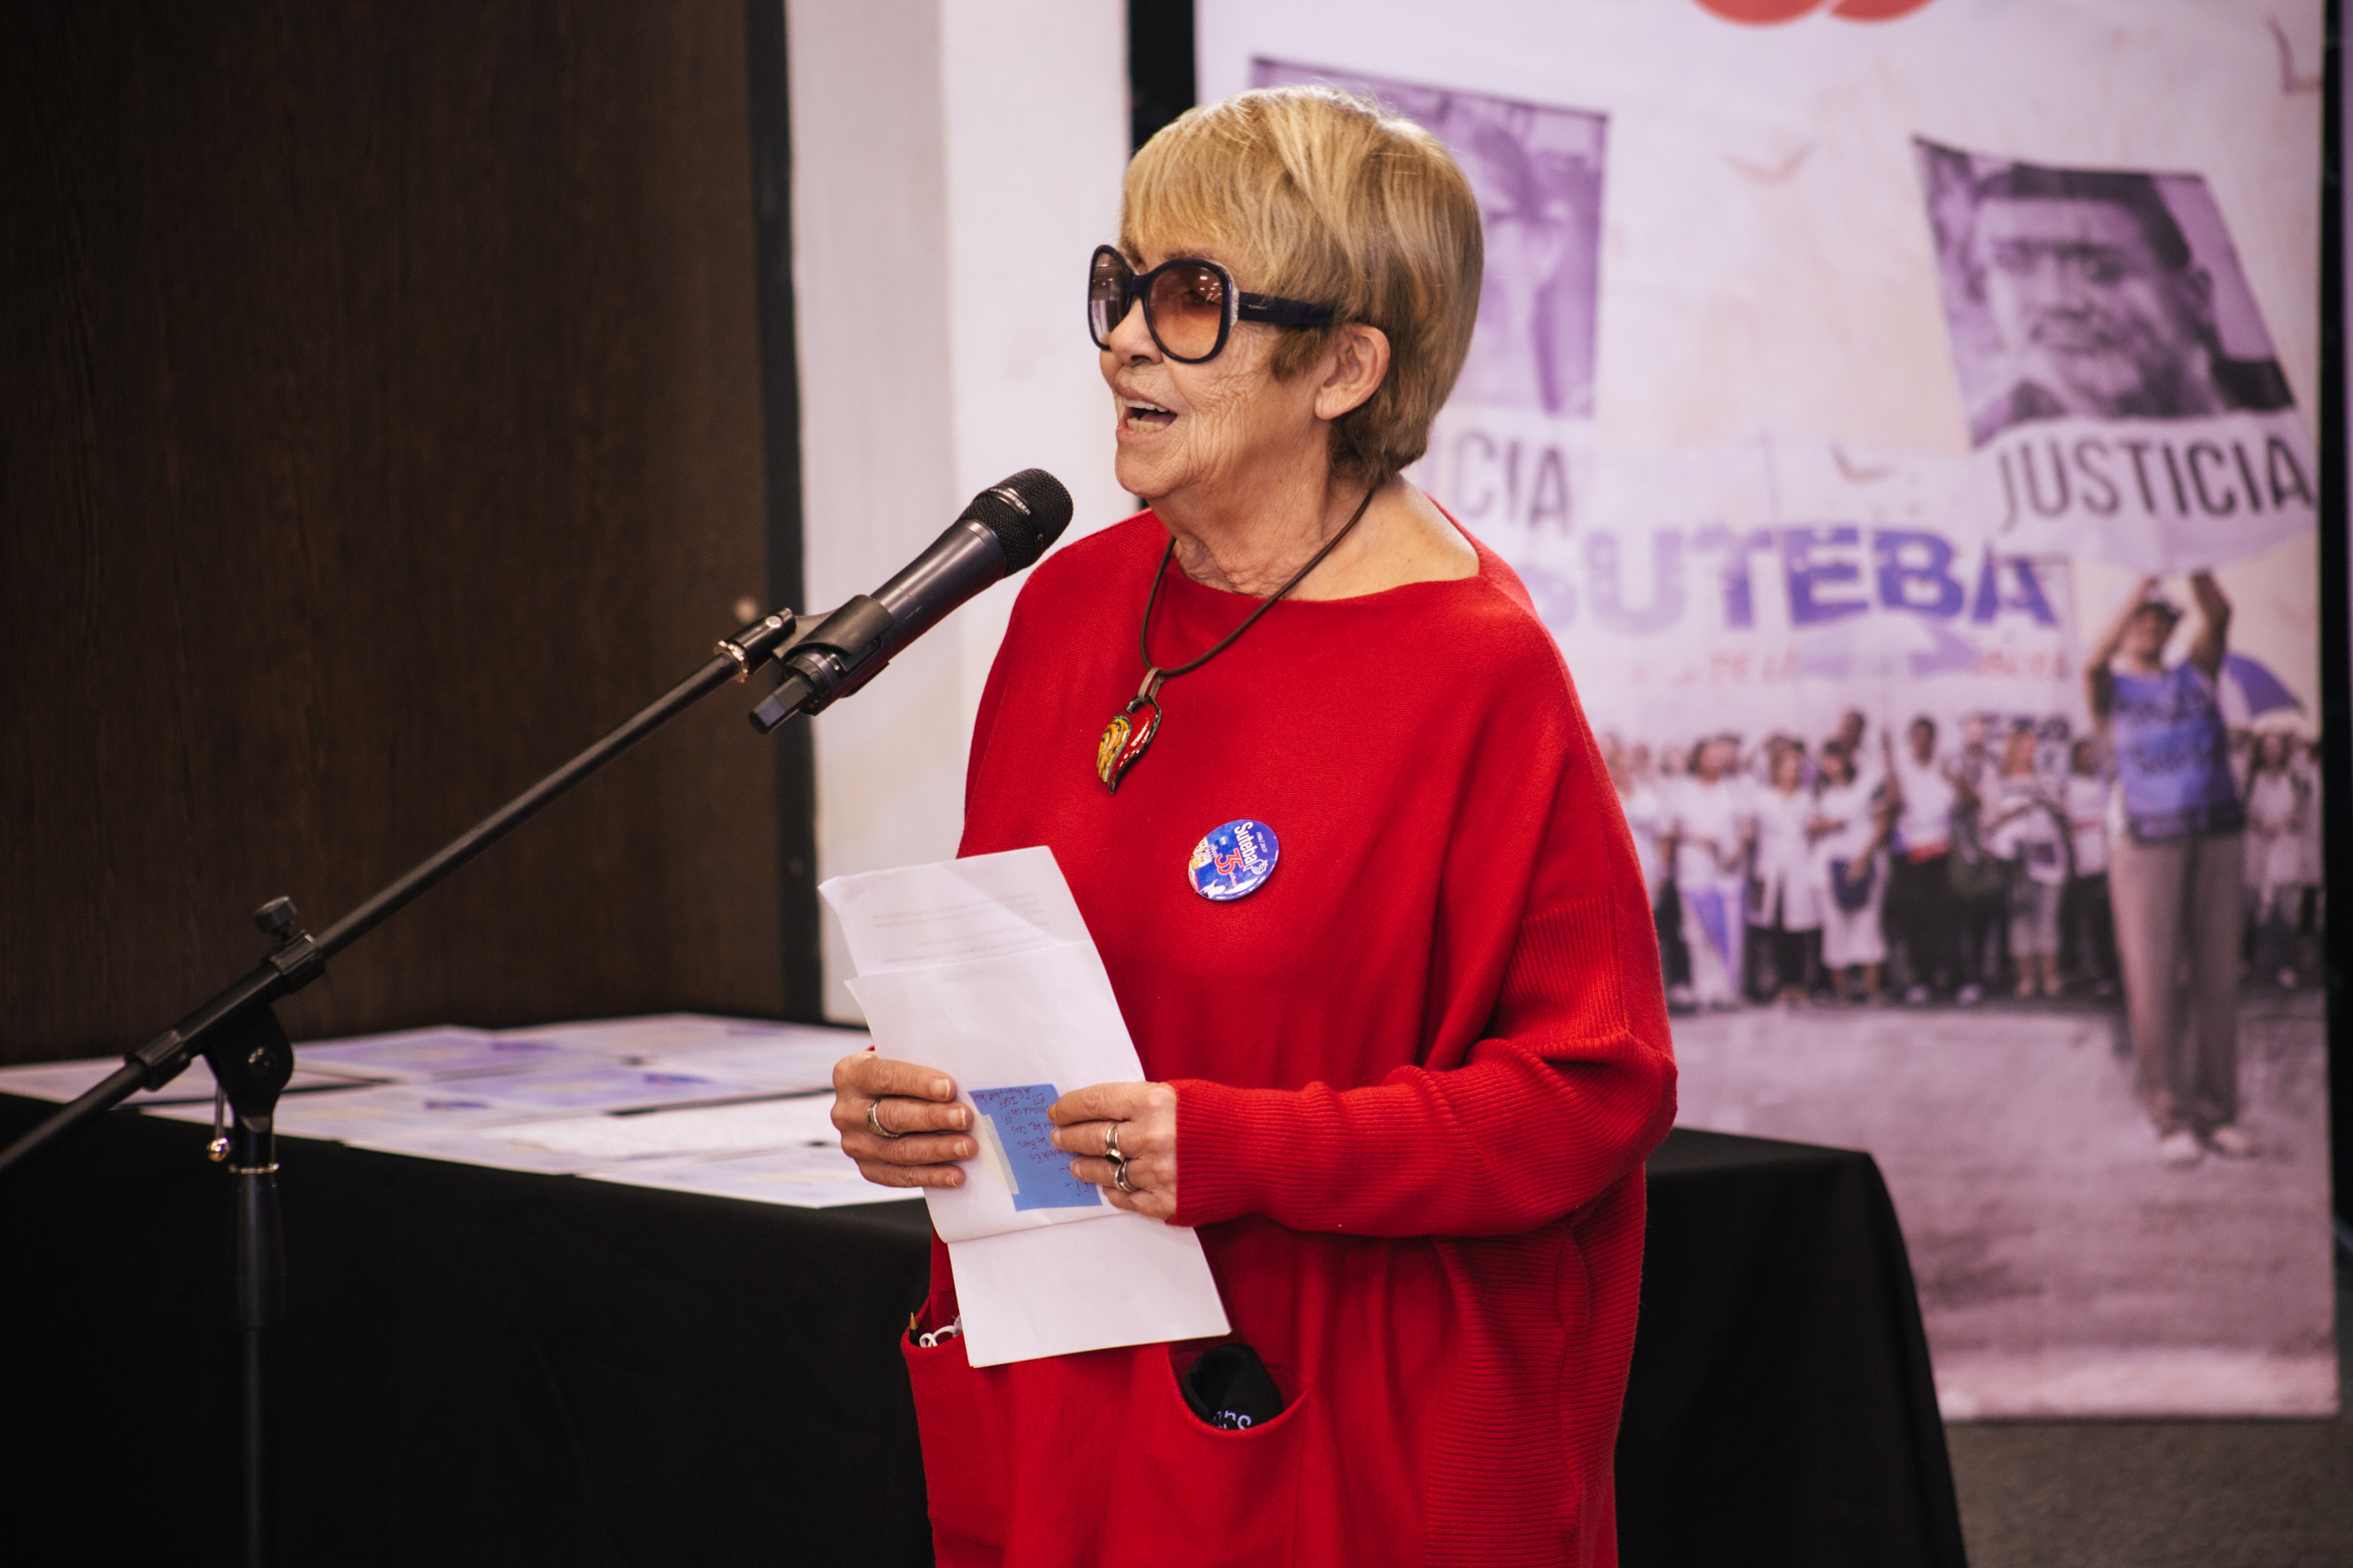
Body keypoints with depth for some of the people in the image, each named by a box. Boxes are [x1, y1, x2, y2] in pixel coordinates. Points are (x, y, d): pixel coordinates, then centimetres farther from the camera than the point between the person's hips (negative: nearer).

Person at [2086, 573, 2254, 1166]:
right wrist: (2142, 584, -21)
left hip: (2216, 841, 3)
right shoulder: (2112, 689, 7)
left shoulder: (2196, 676, 14)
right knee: (2150, 984, -7)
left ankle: (2217, 1113, 9)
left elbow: (2218, 615, -3)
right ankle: (2171, 1117, -3)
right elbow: (2094, 663, -17)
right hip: (2146, 845, -3)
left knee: (2217, 982, 4)